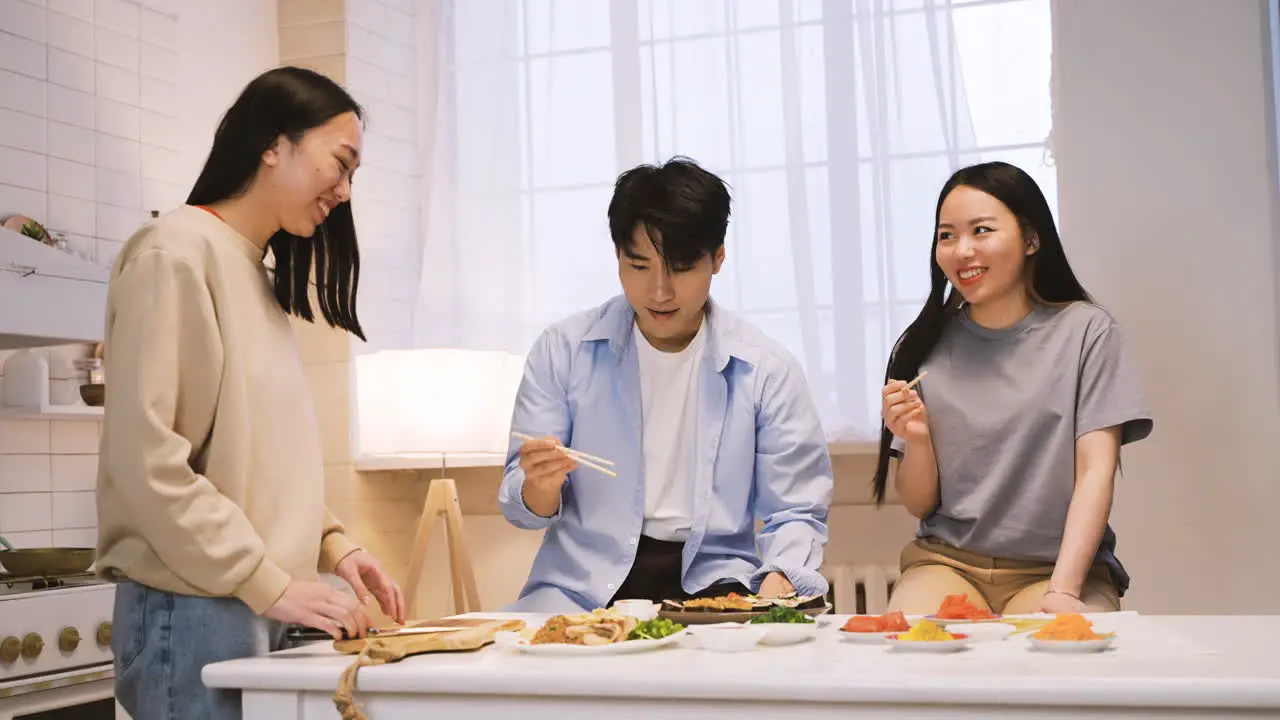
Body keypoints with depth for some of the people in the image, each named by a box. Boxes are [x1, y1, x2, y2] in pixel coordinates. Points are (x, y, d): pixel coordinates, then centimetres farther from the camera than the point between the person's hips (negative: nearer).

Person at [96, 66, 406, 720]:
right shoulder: (177, 253, -10)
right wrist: (272, 585, -17)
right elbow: (146, 460, -17)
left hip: (263, 613, 8)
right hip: (194, 612, -8)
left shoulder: (259, 276, 15)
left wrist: (332, 545, 4)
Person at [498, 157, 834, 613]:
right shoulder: (563, 351, 2)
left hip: (713, 581, 0)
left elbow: (795, 513, 4)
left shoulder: (766, 370, 1)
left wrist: (777, 585, -17)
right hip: (583, 586, 0)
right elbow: (520, 506, 3)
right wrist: (540, 487, -21)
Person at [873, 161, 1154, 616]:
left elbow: (1096, 471, -8)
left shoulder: (1085, 331, -1)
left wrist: (1064, 588, -20)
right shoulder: (923, 348, 6)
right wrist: (916, 440, -13)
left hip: (1058, 565, -1)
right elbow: (920, 505, 8)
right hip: (948, 561, 2)